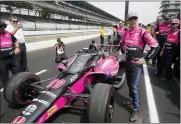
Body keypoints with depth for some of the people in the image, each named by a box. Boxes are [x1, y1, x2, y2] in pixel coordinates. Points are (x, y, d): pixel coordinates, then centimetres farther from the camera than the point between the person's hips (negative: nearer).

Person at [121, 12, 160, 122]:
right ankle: (131, 99, 43)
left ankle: (136, 110, 11)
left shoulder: (143, 32, -15)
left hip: (136, 64, -6)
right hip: (127, 62, 7)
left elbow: (156, 46, -16)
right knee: (129, 83, 20)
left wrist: (145, 59, -14)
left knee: (134, 86, -4)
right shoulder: (126, 32, 4)